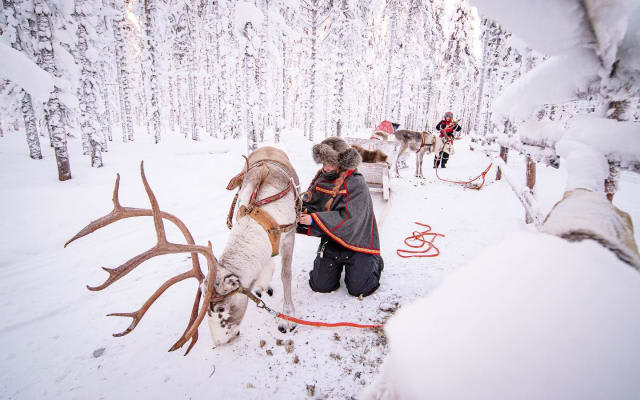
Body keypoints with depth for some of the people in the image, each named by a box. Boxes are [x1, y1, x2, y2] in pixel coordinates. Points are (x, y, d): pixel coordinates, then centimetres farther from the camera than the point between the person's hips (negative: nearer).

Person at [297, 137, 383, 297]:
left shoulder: (357, 184, -20)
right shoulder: (321, 179, -1)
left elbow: (348, 218, -29)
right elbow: (309, 203, 2)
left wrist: (314, 219, -32)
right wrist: (301, 211, -23)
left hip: (356, 241, -5)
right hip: (331, 241, 5)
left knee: (358, 288, -5)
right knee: (319, 285, 3)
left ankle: (375, 262, 25)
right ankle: (339, 263, 33)